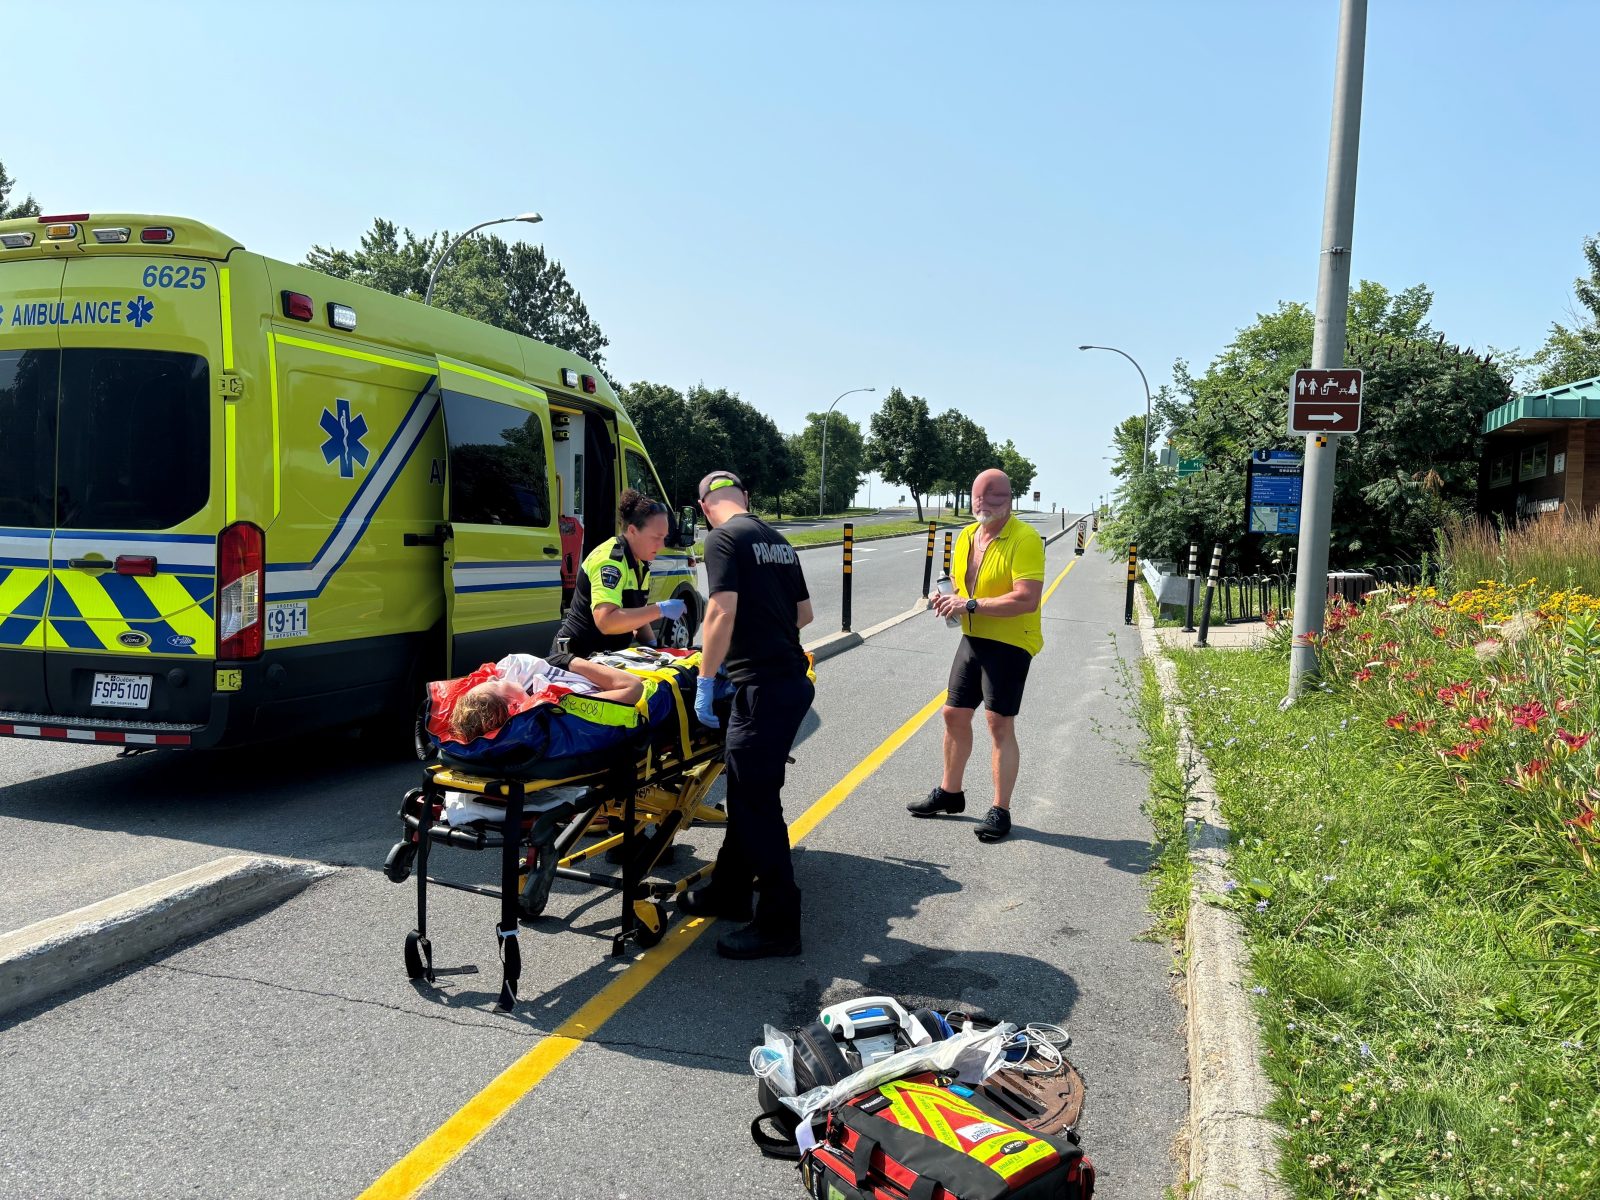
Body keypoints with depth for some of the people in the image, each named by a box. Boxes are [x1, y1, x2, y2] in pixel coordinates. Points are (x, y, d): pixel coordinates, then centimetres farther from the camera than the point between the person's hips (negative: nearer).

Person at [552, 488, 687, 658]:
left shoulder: (641, 563, 7)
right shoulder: (610, 560, -20)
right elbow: (606, 622, -32)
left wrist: (651, 644, 1)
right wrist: (660, 610, -29)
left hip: (611, 655, 8)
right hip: (582, 655, -8)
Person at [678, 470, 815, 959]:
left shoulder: (723, 538, -8)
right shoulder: (778, 540, 16)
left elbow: (723, 612, -18)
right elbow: (804, 613, 21)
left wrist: (705, 682, -12)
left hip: (762, 687, -9)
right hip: (792, 679, 9)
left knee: (757, 802, -1)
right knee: (746, 790, 19)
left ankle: (778, 924, 6)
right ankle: (729, 891, 32)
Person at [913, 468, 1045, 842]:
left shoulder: (1025, 538, -16)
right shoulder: (966, 536, 9)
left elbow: (1027, 599, -26)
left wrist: (970, 605, -24)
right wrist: (945, 600, -1)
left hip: (1009, 643, -8)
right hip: (973, 639, 8)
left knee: (1000, 725, -4)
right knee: (954, 714, 13)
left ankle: (1000, 811, 7)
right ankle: (949, 793, 30)